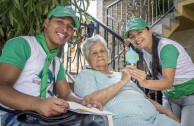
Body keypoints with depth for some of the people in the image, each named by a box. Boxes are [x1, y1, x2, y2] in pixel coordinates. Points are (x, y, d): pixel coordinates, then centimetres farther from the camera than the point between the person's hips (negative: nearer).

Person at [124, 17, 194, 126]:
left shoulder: (166, 47, -25)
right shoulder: (145, 51, -4)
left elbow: (169, 82, -37)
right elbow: (159, 76, 0)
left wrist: (146, 83, -52)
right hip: (170, 97, 6)